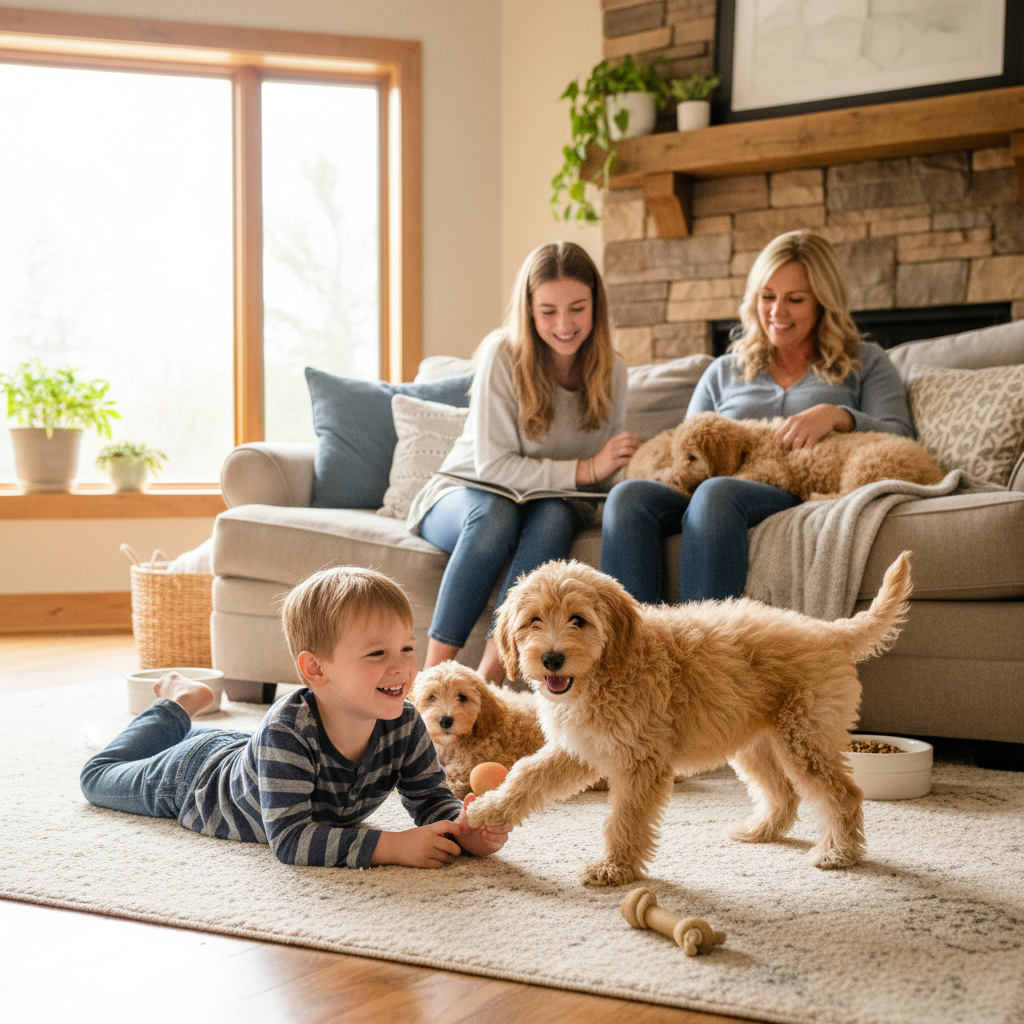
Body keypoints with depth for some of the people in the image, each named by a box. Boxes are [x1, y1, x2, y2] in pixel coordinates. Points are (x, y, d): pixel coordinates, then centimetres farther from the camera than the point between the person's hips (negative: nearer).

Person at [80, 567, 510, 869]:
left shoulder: (405, 726, -32)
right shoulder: (287, 732, -48)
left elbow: (432, 800, -24)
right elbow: (290, 840, -51)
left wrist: (464, 829, -47)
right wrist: (392, 846, -60)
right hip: (197, 779, -4)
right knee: (99, 777, 23)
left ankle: (186, 722, 52)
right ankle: (178, 706, 37)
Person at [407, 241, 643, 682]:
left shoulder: (609, 369, -3)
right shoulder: (503, 354, -17)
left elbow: (609, 469, 6)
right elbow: (493, 467, -21)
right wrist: (584, 470, -27)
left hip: (552, 503, 3)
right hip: (463, 494, -3)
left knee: (555, 515, -33)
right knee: (496, 513, -38)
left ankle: (490, 675, -39)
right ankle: (433, 675, -35)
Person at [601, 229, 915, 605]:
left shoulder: (865, 364, 22)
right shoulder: (724, 372, 31)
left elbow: (900, 440, 7)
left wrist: (835, 415, -11)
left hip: (805, 500, -3)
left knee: (716, 494, -38)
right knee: (629, 495, -29)